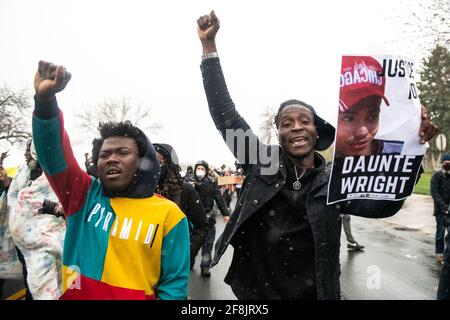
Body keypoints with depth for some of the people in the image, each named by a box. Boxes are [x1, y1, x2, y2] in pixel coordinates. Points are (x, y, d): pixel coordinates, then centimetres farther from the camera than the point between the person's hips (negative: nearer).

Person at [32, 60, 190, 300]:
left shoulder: (168, 214, -10)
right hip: (74, 295, 3)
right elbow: (52, 152, -15)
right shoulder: (84, 195, -3)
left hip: (137, 295, -2)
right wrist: (45, 99, -30)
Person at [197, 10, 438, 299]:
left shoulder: (333, 182, -7)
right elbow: (224, 113, -8)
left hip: (313, 294, 0)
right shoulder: (262, 163, -7)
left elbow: (384, 204, -19)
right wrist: (209, 45, -11)